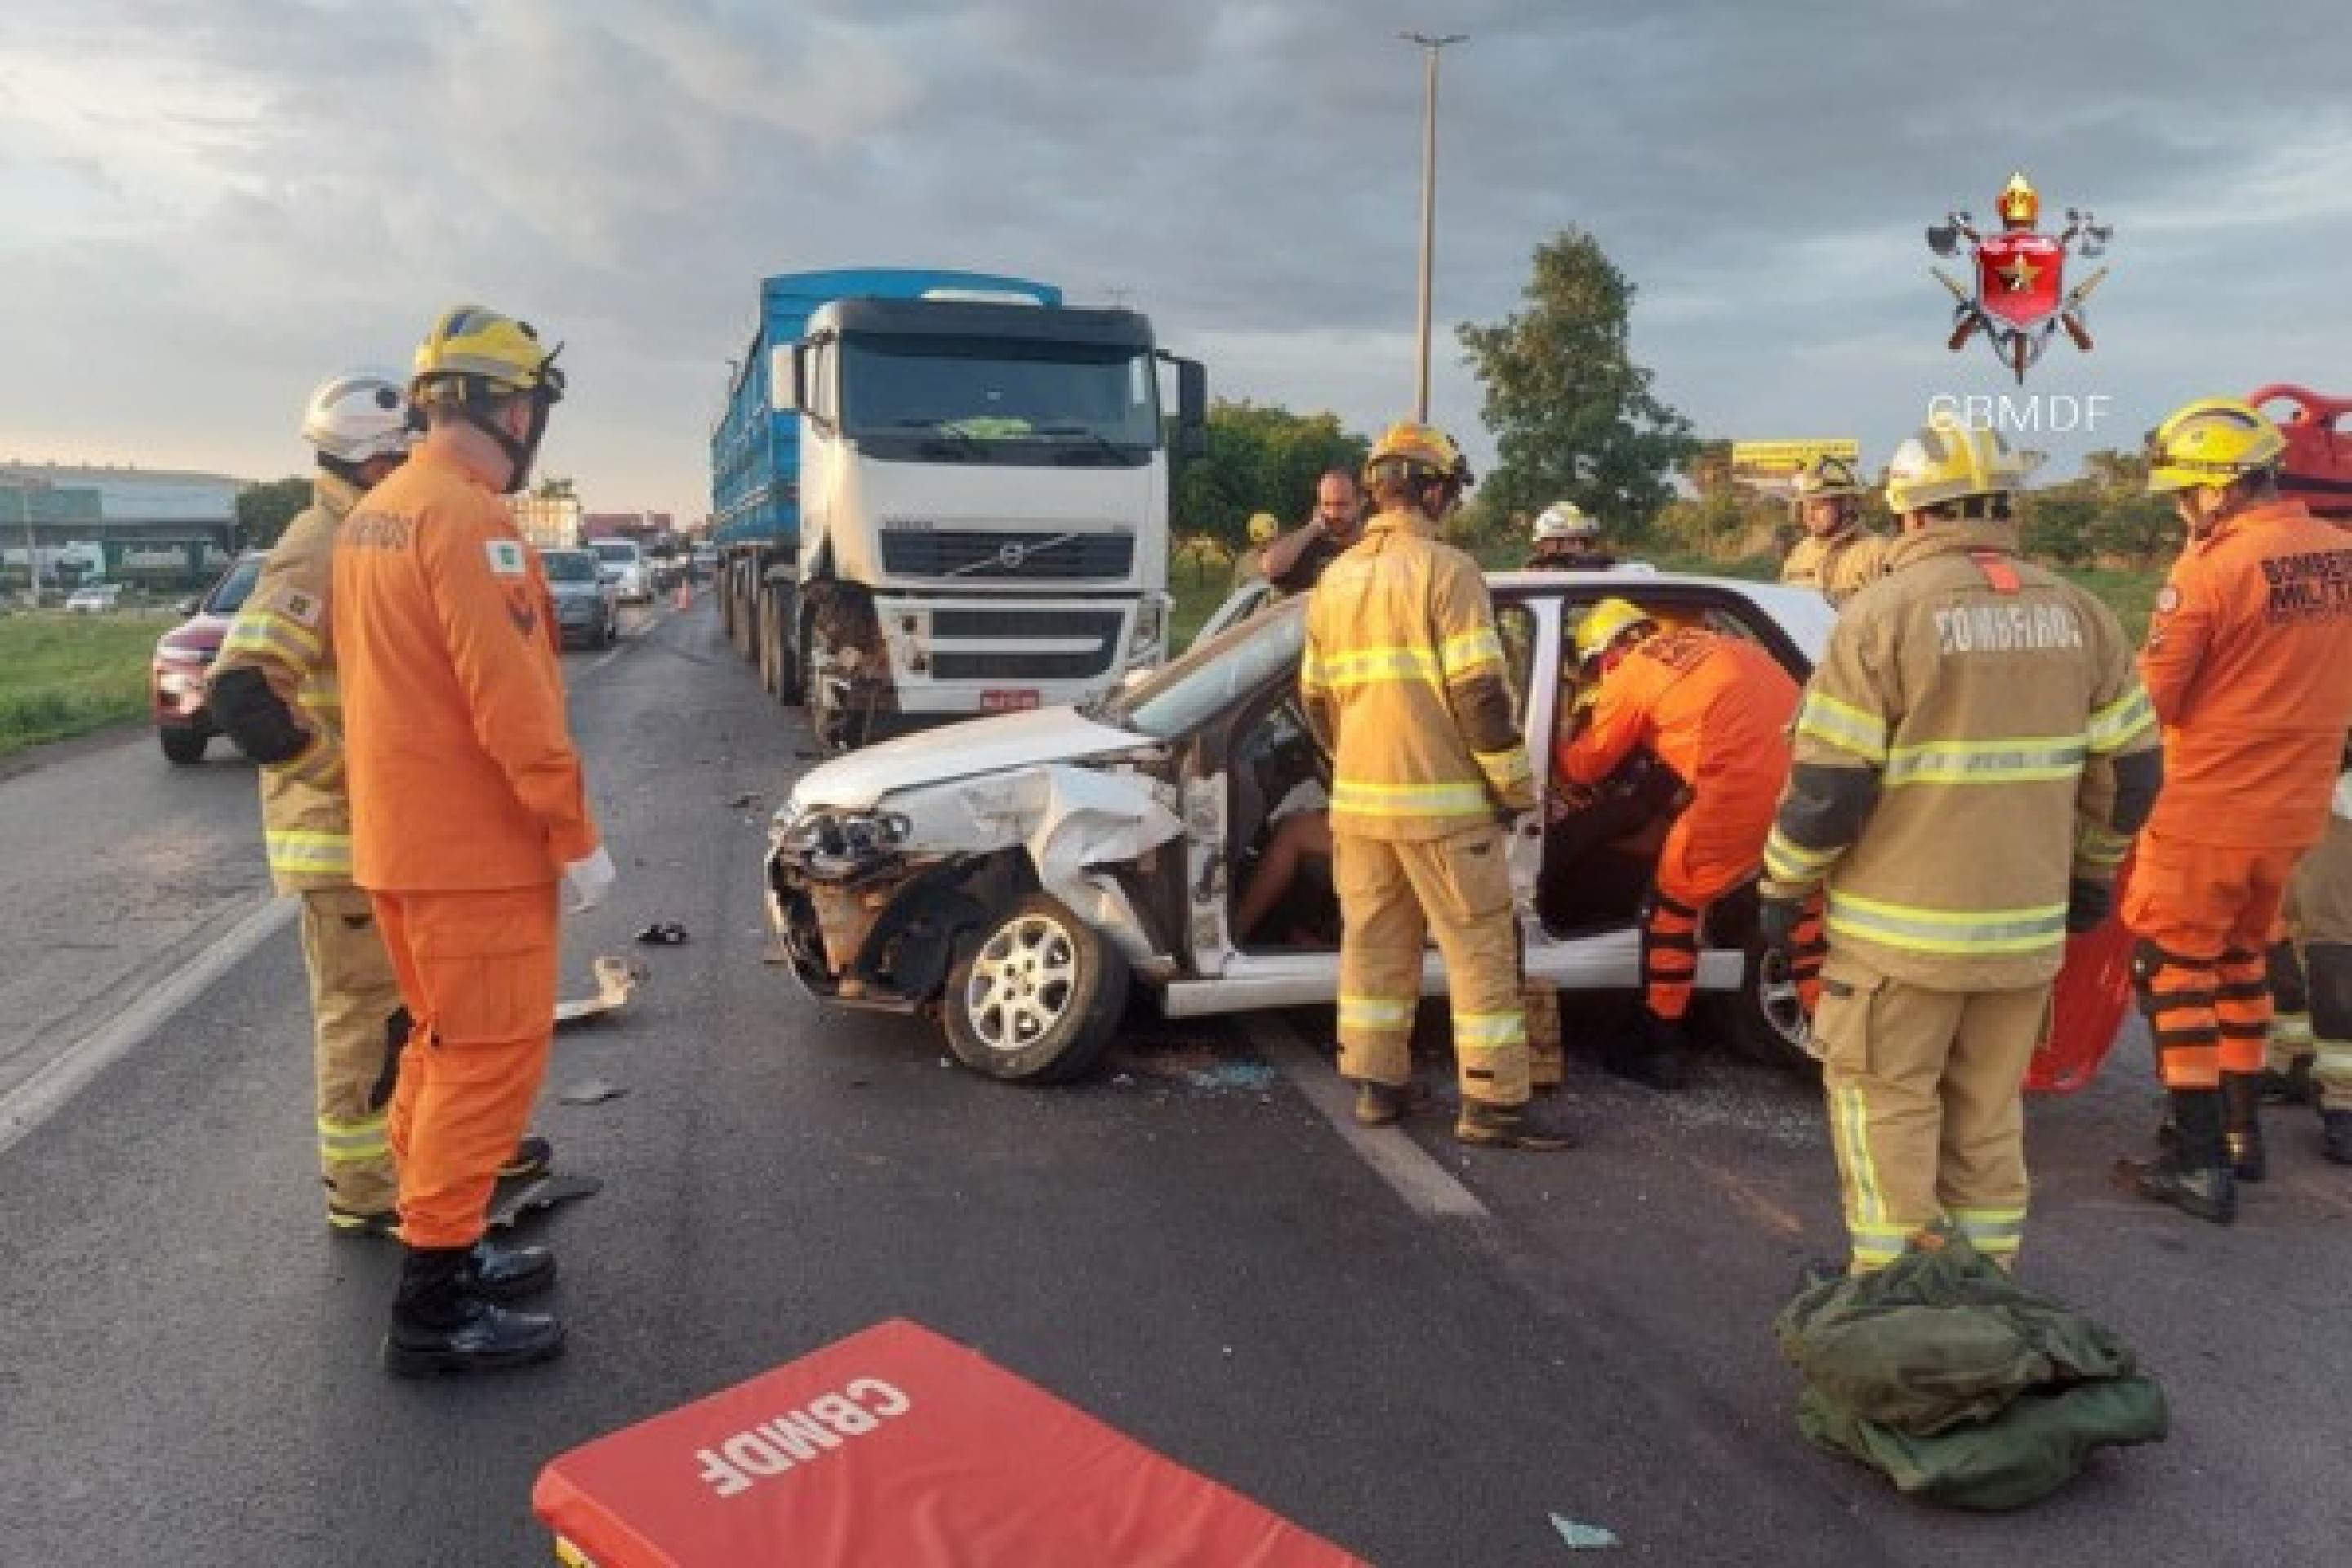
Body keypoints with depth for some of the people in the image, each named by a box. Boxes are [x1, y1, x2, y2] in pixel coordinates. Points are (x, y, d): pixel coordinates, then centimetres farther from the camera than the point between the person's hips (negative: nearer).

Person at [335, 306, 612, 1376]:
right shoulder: (468, 518, -18)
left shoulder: (367, 518, 13)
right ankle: (432, 1309, 4)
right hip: (475, 844, -10)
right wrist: (576, 836, -17)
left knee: (445, 1045, 19)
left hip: (399, 836, 10)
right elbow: (511, 699, -23)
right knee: (491, 1057, -2)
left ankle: (439, 1245, 30)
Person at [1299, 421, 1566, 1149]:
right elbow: (1479, 691, -15)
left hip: (1357, 798, 7)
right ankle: (1491, 1104, 5)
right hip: (1440, 800, -7)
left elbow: (1314, 695, 16)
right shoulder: (1444, 569, -10)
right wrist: (1515, 784, -6)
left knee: (1373, 942, 15)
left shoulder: (1336, 579, 11)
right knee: (1481, 950, 1)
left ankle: (1375, 1084, 22)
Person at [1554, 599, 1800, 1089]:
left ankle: (1659, 1048, 21)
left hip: (1743, 786, -6)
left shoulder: (1630, 674, 11)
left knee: (1672, 903, 14)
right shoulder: (1716, 644, 28)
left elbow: (1583, 768, 21)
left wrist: (1555, 751, 41)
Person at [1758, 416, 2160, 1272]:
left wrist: (1782, 886, -1)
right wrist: (2092, 871, 24)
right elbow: (2132, 770, 9)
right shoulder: (2078, 612, 5)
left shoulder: (1884, 611, -12)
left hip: (1904, 924, -5)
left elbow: (1828, 785, -15)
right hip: (2026, 922, 6)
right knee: (1989, 1114, 18)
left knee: (1886, 1104, 8)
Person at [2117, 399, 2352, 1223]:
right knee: (2240, 955, 22)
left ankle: (2200, 1161, 6)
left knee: (2173, 966, 4)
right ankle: (2242, 1128, 32)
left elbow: (2150, 701, -13)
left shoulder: (2209, 569, -19)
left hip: (2209, 811, -7)